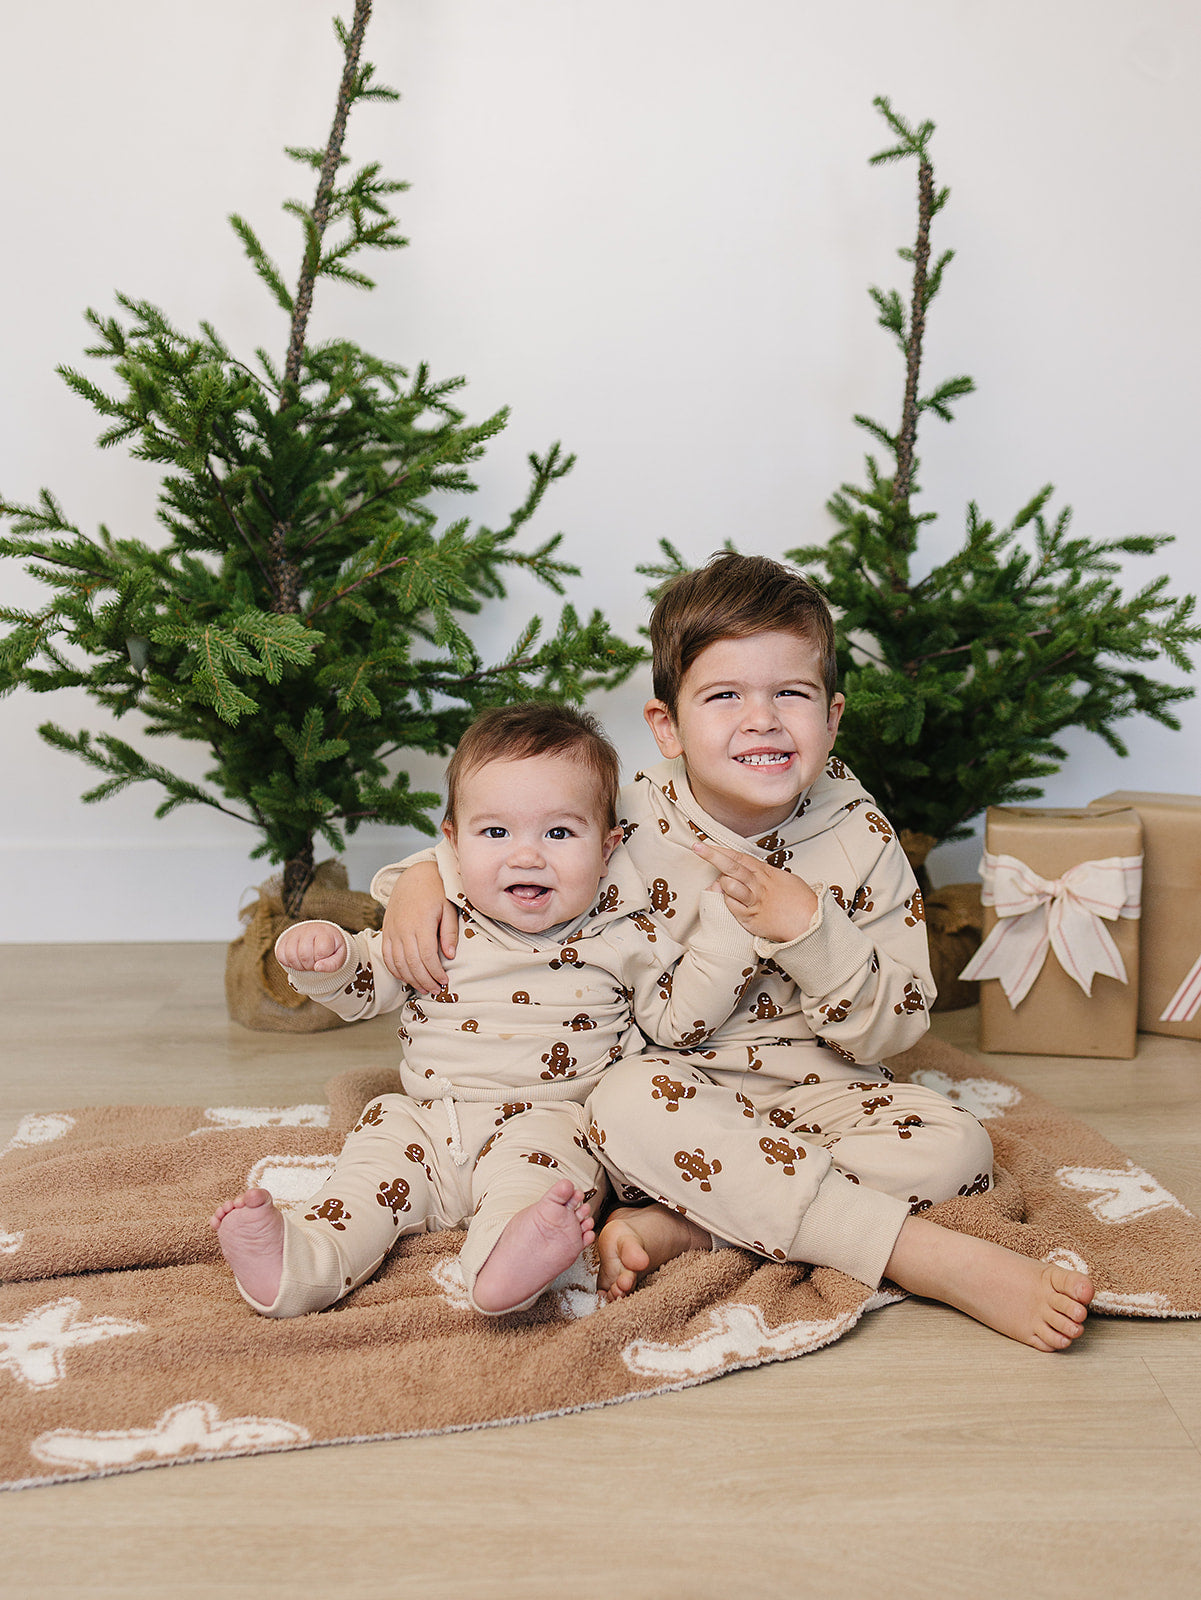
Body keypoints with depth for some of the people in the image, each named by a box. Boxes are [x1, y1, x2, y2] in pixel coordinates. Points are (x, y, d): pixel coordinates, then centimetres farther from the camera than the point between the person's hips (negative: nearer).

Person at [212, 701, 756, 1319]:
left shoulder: (621, 937, 1)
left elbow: (680, 1017, 4)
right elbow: (365, 983, 13)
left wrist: (725, 930, -7)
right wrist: (325, 956, -10)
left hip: (551, 1118, -3)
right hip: (432, 1122, 4)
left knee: (544, 1143, -32)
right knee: (386, 1131, -19)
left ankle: (506, 1259, -57)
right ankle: (303, 1261, -32)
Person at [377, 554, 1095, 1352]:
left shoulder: (861, 838, -6)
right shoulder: (627, 823, -8)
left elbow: (895, 1027, -8)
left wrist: (808, 927, -23)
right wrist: (421, 875, -14)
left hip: (816, 1092, 1)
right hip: (681, 1089, -1)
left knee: (957, 1146, -23)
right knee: (629, 1101, -35)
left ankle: (683, 1230, -28)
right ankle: (943, 1262, -35)